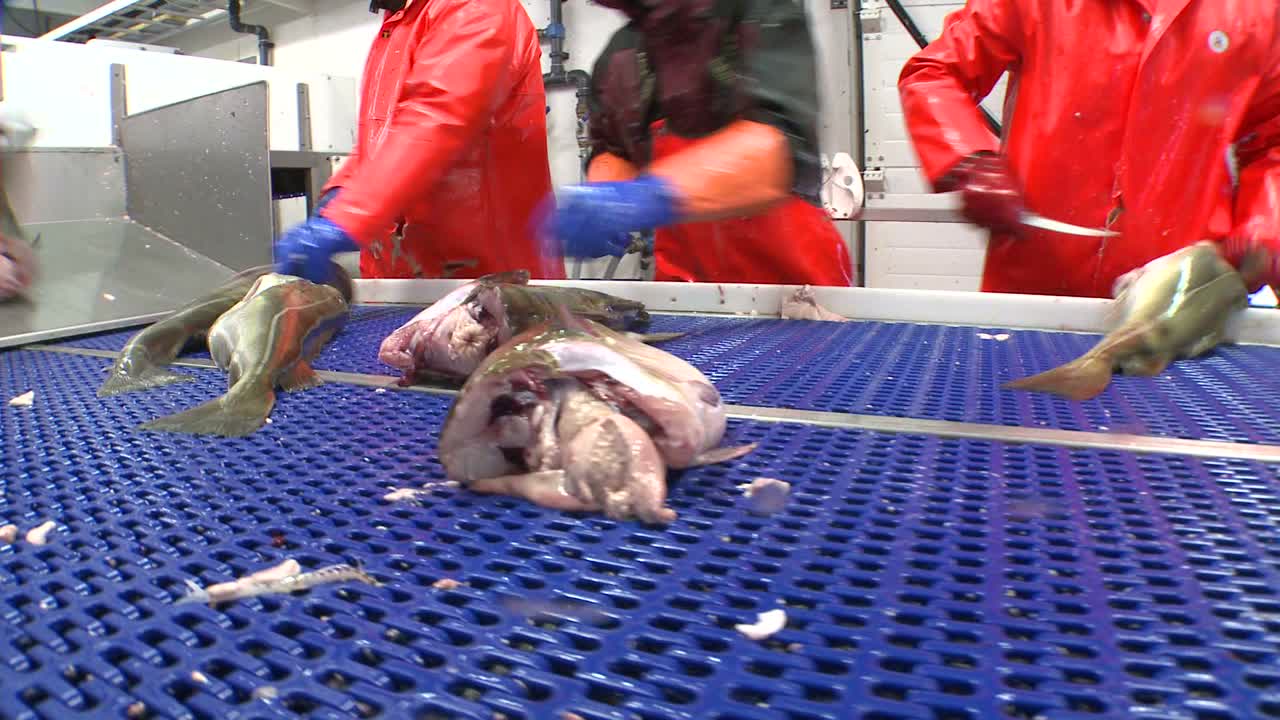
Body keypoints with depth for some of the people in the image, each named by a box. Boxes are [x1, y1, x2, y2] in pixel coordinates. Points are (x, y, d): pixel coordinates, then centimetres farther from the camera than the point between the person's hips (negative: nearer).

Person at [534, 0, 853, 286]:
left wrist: (653, 196, -47)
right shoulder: (621, 53, 1)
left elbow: (780, 143, -32)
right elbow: (611, 150, 12)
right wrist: (603, 204, -12)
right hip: (687, 278, 4)